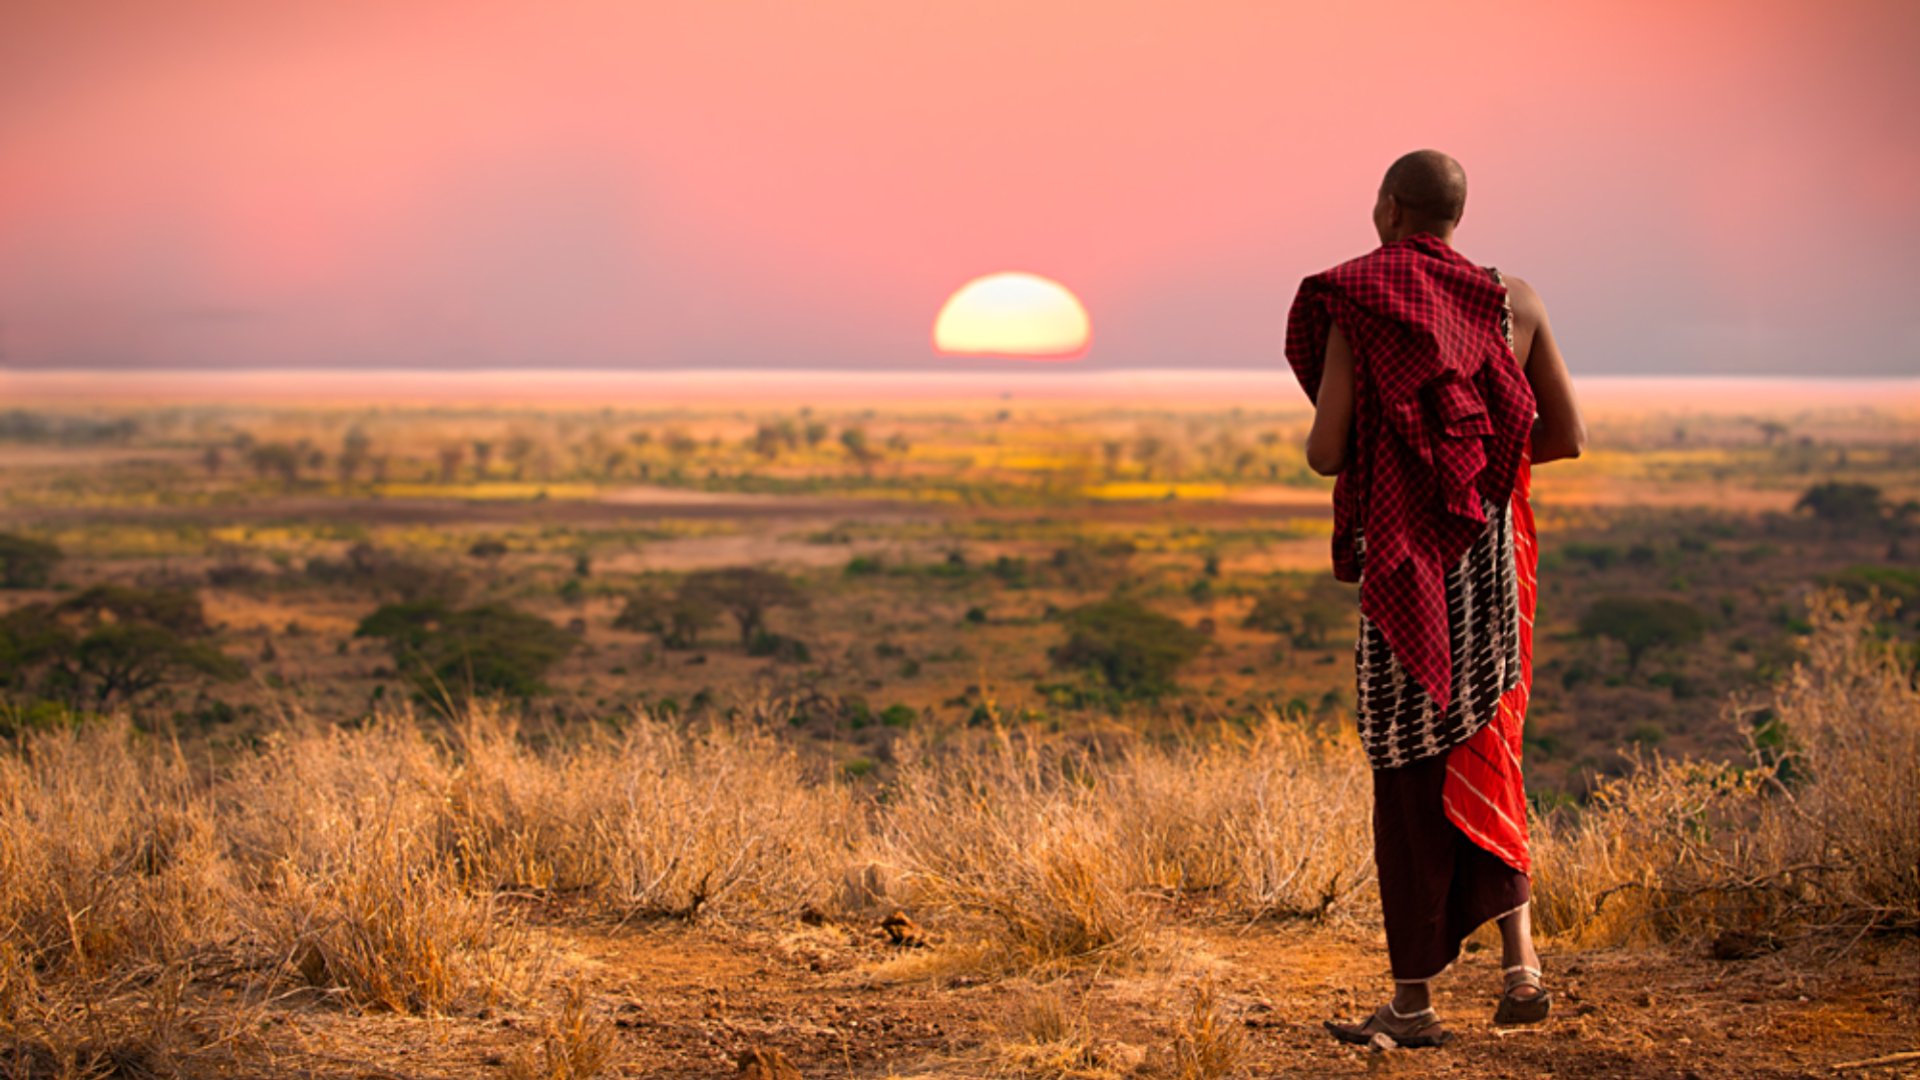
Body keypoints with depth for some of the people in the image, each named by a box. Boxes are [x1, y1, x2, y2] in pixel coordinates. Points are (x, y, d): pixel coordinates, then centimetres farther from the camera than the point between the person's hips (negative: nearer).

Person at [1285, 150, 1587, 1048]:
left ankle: (1413, 998, 8)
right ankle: (1519, 958, 2)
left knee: (1409, 772, 4)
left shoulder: (1355, 307, -8)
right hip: (1496, 555, 4)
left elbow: (1325, 451, -12)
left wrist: (1323, 441, 13)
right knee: (1482, 754, 17)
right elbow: (1567, 437, 6)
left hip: (1406, 562, -4)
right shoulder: (1512, 302, 4)